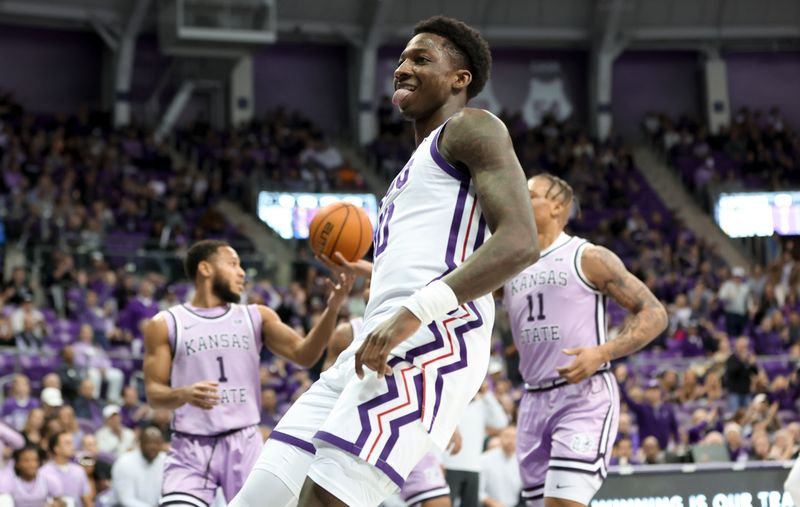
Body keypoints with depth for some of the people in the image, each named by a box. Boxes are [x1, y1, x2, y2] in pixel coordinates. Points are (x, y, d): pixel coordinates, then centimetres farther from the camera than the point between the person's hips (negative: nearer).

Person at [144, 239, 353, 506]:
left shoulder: (256, 317, 10)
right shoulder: (165, 324, 3)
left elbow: (304, 354, -1)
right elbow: (154, 393, -1)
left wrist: (332, 308, -16)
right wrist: (184, 394, -24)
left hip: (244, 443, 2)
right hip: (191, 447, -2)